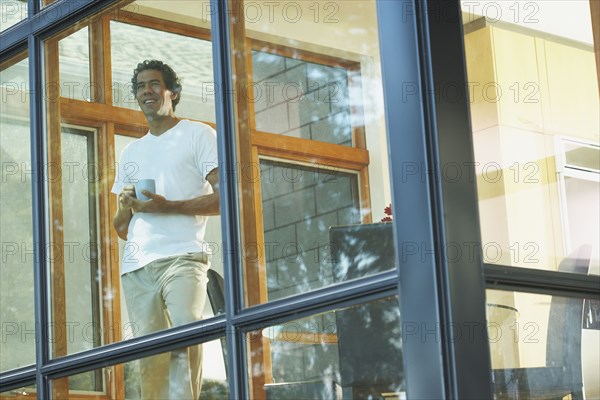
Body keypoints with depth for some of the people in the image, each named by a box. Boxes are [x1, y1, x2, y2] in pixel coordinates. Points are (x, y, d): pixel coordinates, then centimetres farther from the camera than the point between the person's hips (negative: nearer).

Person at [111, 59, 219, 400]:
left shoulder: (198, 135, 10)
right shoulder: (132, 152, 27)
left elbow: (224, 198, -3)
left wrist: (167, 207, -12)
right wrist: (126, 208, 3)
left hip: (182, 257, -5)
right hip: (136, 267, 5)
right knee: (150, 357, -2)